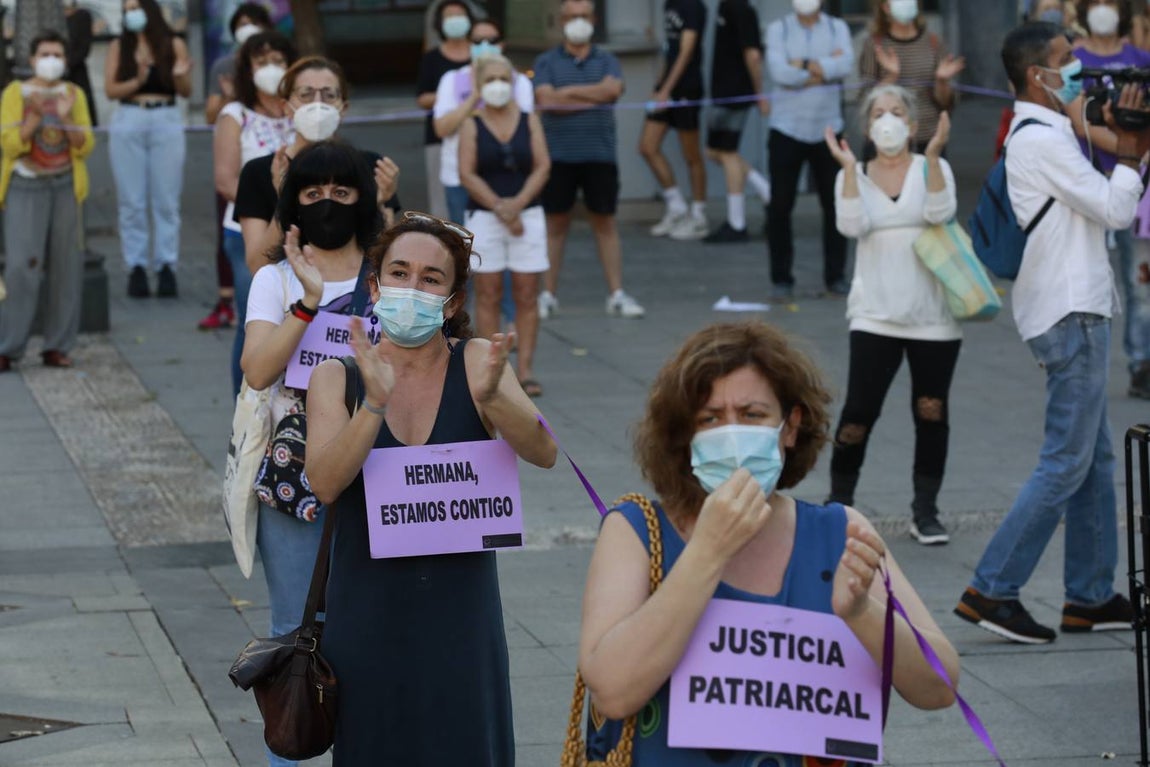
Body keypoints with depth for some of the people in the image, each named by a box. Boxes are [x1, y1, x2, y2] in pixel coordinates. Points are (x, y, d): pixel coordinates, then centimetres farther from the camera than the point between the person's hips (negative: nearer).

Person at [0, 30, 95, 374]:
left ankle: (57, 346, 5)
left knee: (65, 265, -1)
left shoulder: (74, 94, 7)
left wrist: (67, 119, -15)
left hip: (64, 186, 3)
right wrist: (35, 117, -21)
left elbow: (85, 147, 1)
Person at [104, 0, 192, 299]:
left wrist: (180, 77, -16)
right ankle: (136, 268, 2)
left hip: (167, 122, -1)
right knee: (132, 202, -1)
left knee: (166, 201, -2)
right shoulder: (119, 47, 6)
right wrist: (137, 81, -18)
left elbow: (186, 92, 5)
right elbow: (110, 89, -2)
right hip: (128, 123, 1)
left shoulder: (174, 45, 4)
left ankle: (166, 267, 1)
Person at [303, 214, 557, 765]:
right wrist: (375, 403, -31)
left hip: (459, 620, 0)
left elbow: (542, 452, -17)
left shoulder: (475, 362, -2)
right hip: (367, 616, 1)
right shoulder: (336, 377, -1)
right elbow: (325, 484, -17)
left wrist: (490, 395, -36)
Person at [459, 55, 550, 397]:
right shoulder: (472, 125, 2)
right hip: (484, 215, -1)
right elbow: (467, 174, -6)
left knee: (526, 295, 0)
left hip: (527, 212, 1)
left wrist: (518, 203, -13)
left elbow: (543, 167, 0)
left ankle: (525, 370, 2)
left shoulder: (529, 121, 7)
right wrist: (501, 208, -12)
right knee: (488, 296, 0)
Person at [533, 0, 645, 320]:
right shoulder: (547, 62, 5)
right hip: (558, 155, -1)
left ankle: (617, 294, 7)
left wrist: (568, 92, -10)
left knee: (605, 223, 5)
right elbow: (546, 99, -11)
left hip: (599, 154, 1)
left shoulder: (606, 61, 8)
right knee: (555, 224, 5)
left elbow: (613, 89, -12)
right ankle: (548, 295, 11)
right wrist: (593, 98, -8)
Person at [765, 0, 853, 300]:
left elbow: (845, 65, -15)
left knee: (834, 204, 5)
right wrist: (825, 67, -12)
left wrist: (803, 66, -17)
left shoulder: (837, 28, 3)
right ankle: (781, 279, 8)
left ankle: (835, 276, 17)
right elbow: (779, 72, -16)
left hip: (827, 130, 1)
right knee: (780, 206, 0)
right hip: (787, 130, -1)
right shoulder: (778, 29, -1)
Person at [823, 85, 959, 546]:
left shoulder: (932, 169, 5)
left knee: (932, 413, 4)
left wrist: (933, 156, -23)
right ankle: (839, 504, 10)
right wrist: (849, 167, -16)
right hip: (876, 314, 0)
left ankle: (926, 512, 16)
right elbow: (852, 225, -11)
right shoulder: (853, 177, 7)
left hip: (932, 316, 0)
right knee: (859, 413, -7)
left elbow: (941, 213, -15)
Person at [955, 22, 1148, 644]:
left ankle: (1091, 596, 17)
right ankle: (992, 589, -8)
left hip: (1076, 310, 11)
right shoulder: (1042, 140, -16)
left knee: (1095, 457, 13)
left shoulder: (1044, 135, 17)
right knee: (1067, 463, -8)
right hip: (1071, 316, -11)